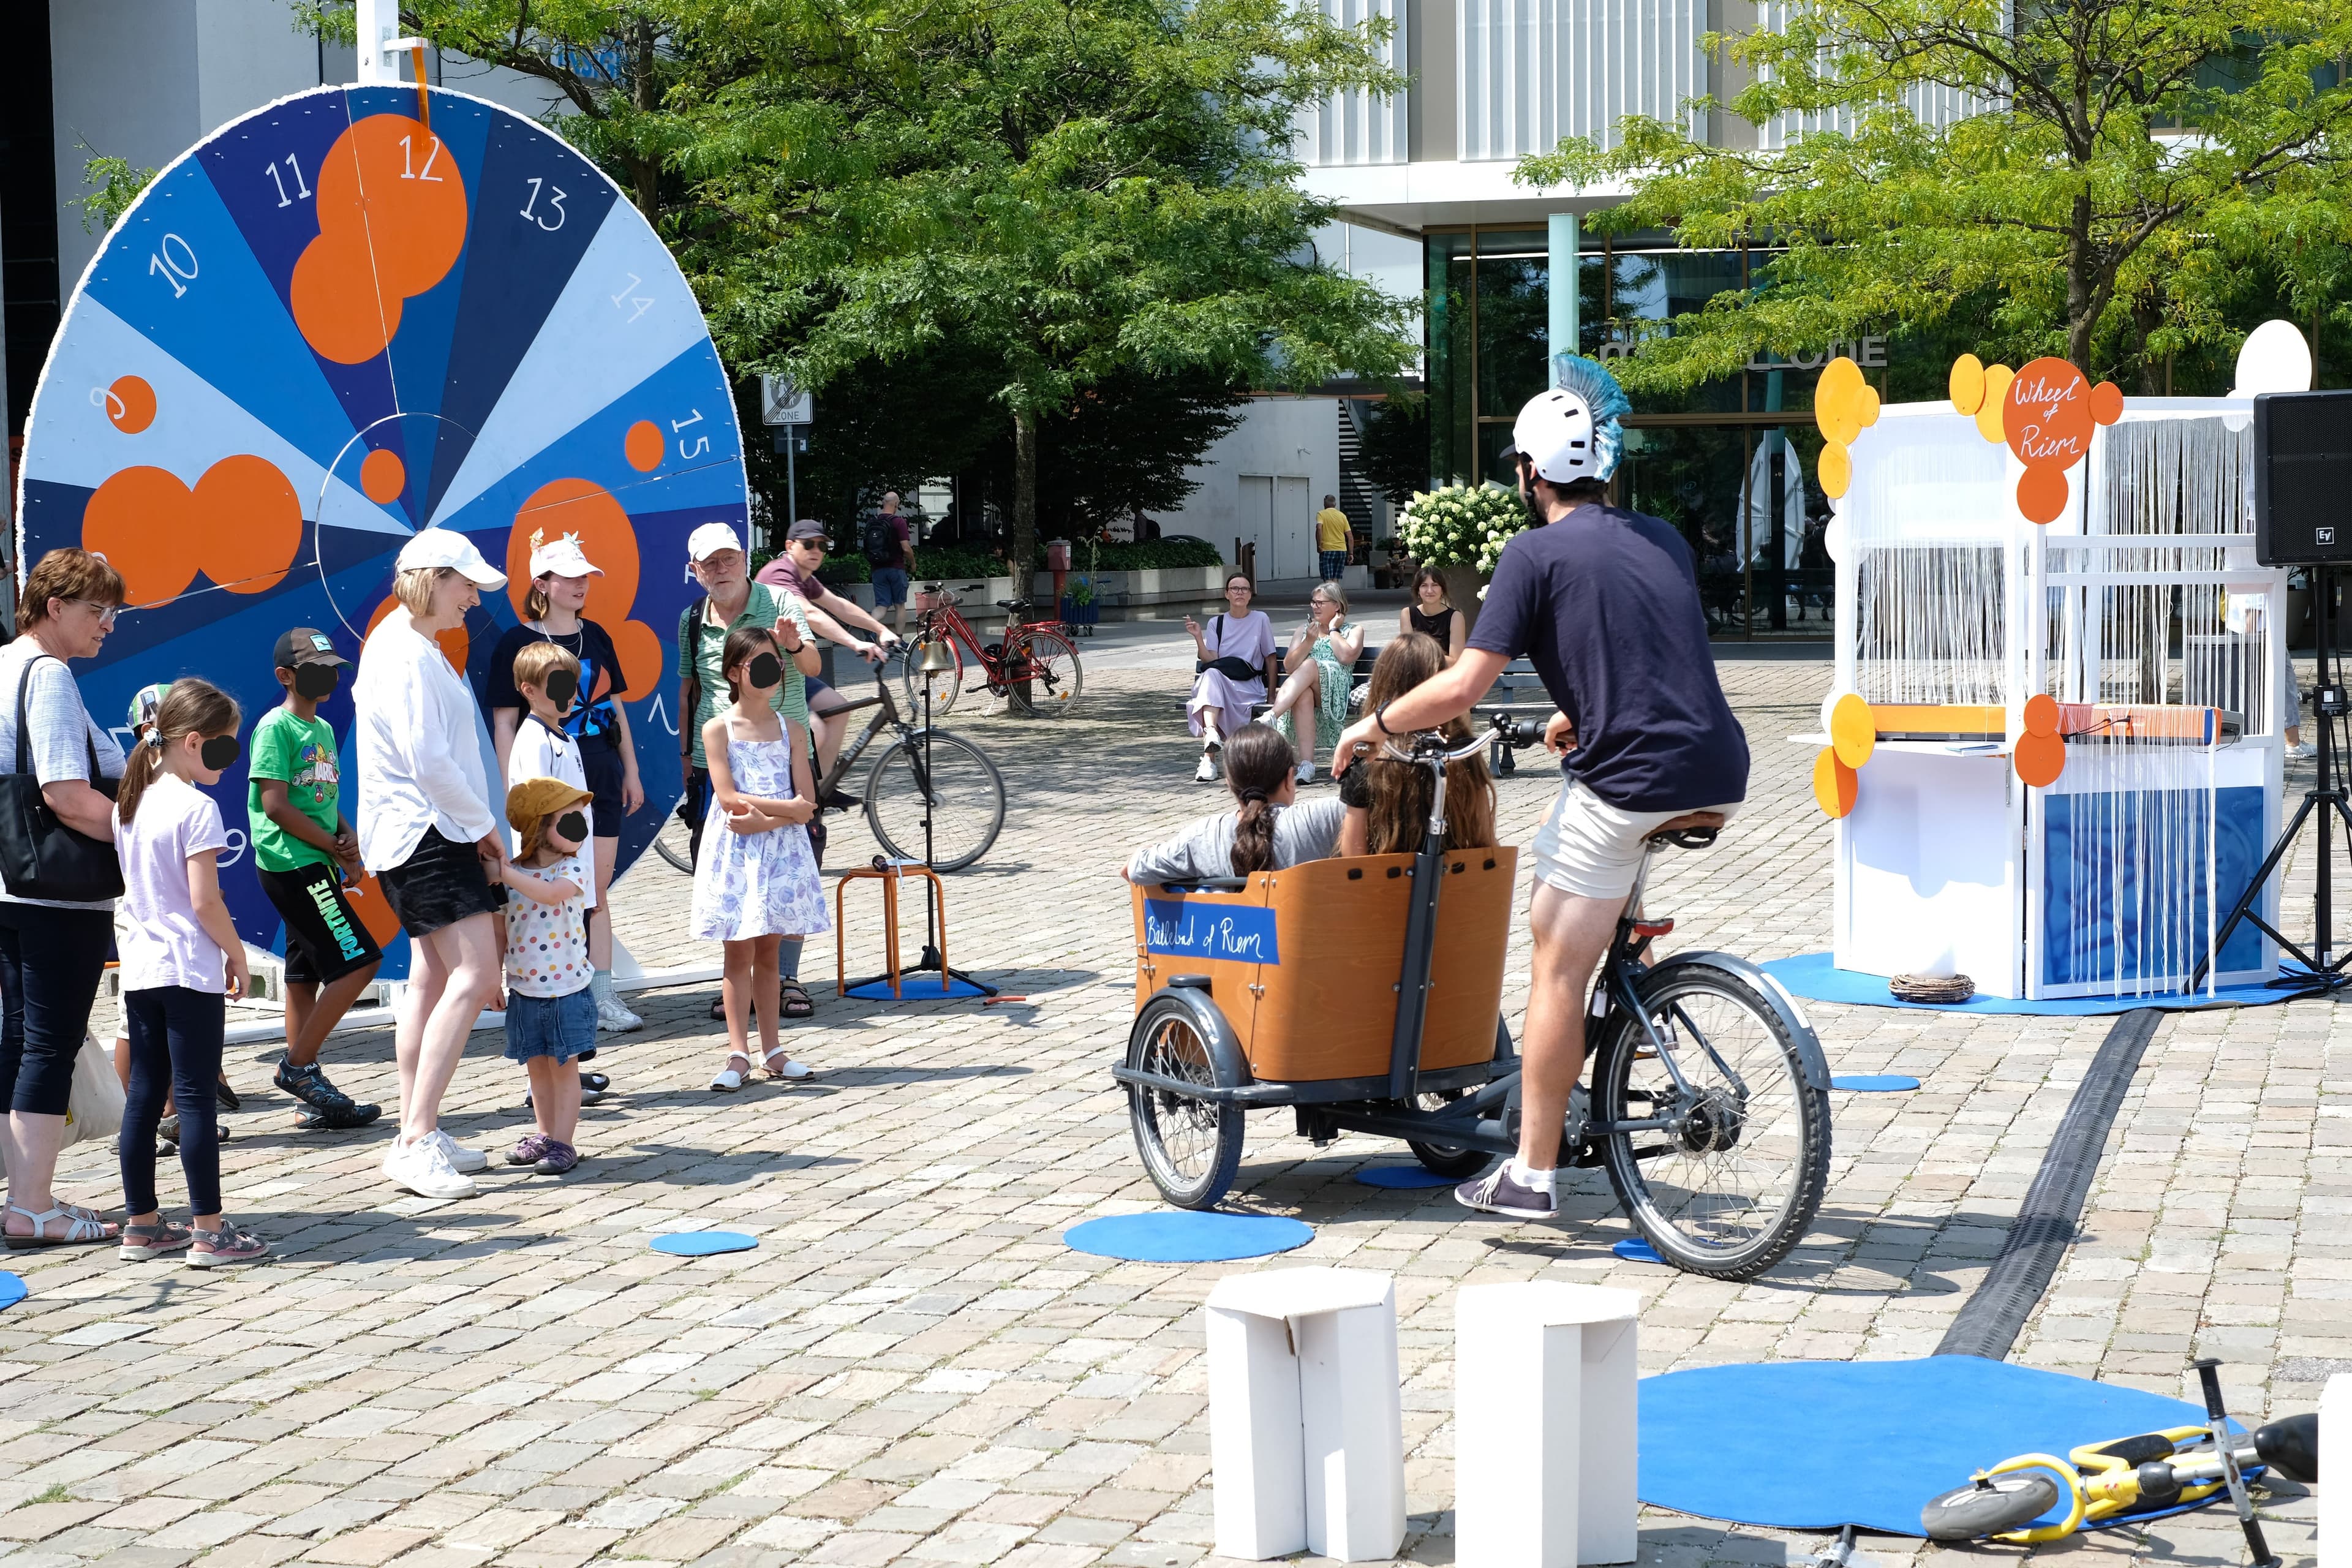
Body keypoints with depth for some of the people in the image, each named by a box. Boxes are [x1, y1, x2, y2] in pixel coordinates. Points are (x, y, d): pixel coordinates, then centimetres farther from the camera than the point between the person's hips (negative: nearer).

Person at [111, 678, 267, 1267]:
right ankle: (209, 1230, -4)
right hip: (190, 970, -8)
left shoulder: (131, 804, 11)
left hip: (140, 968, 8)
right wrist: (237, 954, -5)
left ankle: (141, 1224, 16)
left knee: (144, 1093, 11)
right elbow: (205, 902, -17)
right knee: (196, 1096, -6)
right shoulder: (196, 808, -14)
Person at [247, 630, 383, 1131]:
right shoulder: (276, 727, -10)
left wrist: (349, 838, 2)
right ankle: (298, 1066, -6)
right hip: (291, 864, -9)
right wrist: (334, 846, -10)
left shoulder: (322, 729, 17)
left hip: (314, 868, 9)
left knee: (307, 975, 9)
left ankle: (313, 1099, 11)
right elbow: (275, 805, -16)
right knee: (358, 961, -14)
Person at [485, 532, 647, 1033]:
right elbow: (504, 722, -7)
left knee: (597, 887, 6)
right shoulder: (517, 644, -6)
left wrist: (630, 771, 14)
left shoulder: (595, 637, 10)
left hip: (600, 775, 5)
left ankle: (602, 993, 8)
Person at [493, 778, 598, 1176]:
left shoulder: (573, 869, -8)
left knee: (563, 1066, 1)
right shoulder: (512, 873, 1)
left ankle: (563, 1143, 5)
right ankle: (544, 1135, 25)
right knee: (537, 1066, 13)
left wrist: (505, 873, -30)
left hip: (566, 989, -4)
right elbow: (501, 929, 10)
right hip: (524, 990, 4)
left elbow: (551, 893, -31)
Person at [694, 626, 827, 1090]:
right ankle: (739, 1054, -2)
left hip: (782, 849, 3)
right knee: (739, 951, -2)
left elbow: (807, 805, -2)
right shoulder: (718, 729, -1)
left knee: (768, 951, 8)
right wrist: (784, 806, -11)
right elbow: (728, 798, -12)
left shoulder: (790, 731, 7)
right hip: (737, 854, -3)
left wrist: (764, 819, -16)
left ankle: (772, 1050, 13)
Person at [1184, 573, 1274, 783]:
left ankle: (1209, 759, -44)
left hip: (1250, 686, -2)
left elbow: (1270, 658, 10)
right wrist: (1198, 638, -15)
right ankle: (1211, 733, -52)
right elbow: (1210, 660, 1)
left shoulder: (1260, 620, 9)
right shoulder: (1216, 623, 14)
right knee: (1211, 674, -35)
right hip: (1217, 682, 2)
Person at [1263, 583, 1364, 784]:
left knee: (1309, 666, -36)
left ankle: (1271, 717, -55)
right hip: (1304, 688, 2)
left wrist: (1333, 630, 7)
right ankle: (1306, 765, -50)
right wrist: (1309, 642, -1)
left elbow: (1347, 656, -5)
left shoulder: (1353, 631, 19)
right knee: (1304, 695, -39)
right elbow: (1289, 666, 12)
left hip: (1337, 690, -2)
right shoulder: (1304, 630, 29)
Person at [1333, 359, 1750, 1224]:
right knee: (1561, 825, 33)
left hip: (1634, 780, -7)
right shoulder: (1665, 539, 19)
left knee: (1558, 966, 3)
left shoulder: (1537, 551, -2)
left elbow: (1461, 688, -6)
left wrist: (1374, 726, 9)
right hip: (1720, 775, 7)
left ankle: (1530, 1175, 6)